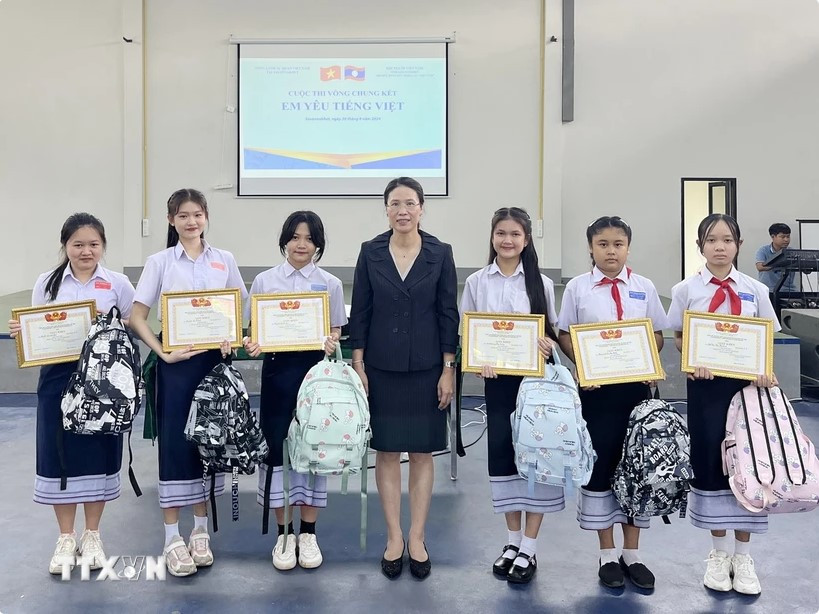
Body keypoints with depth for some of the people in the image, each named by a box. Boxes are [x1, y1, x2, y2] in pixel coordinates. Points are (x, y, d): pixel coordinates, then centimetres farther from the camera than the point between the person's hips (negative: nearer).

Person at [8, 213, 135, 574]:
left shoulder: (118, 285, 1)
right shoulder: (46, 284, 4)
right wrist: (19, 332, -13)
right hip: (59, 378, 1)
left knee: (99, 452, 6)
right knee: (59, 453, 4)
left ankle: (92, 536, 24)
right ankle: (66, 538, 22)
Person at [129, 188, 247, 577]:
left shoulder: (224, 261, 6)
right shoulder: (159, 262, 0)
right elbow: (137, 317, -2)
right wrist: (163, 353, -14)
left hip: (214, 359, 2)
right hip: (176, 362, -2)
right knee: (174, 441, 0)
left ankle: (201, 530, 23)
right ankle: (172, 538, 10)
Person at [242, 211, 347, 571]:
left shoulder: (331, 284, 5)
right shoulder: (264, 281, 4)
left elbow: (336, 331, 6)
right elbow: (254, 330, 6)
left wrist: (331, 344, -17)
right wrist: (252, 347, -16)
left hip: (315, 368, 0)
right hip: (278, 368, 0)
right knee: (277, 445, 2)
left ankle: (308, 533, 18)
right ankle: (284, 534, 16)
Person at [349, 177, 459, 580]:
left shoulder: (440, 253, -1)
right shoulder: (370, 252, 0)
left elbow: (448, 314, 0)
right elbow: (359, 313, 2)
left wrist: (448, 370, -4)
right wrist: (358, 366, -3)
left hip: (426, 367, 0)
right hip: (382, 366, 1)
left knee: (422, 452, 6)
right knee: (386, 451, 6)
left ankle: (417, 538, 18)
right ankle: (394, 538, 18)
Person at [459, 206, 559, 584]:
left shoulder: (541, 283, 3)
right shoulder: (476, 282, 4)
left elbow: (552, 332, 7)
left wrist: (548, 343, -16)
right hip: (497, 379, 1)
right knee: (502, 452, 6)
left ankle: (529, 548, 10)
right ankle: (513, 540, 23)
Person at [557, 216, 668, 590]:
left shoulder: (644, 288, 5)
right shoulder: (577, 288, 1)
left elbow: (657, 334, 9)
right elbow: (564, 335, 3)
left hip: (635, 386, 2)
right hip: (595, 388, -1)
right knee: (599, 465, 5)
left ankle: (632, 553, 22)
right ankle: (607, 555, 20)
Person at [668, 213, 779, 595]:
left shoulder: (755, 291, 3)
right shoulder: (686, 290, -1)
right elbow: (679, 339, 4)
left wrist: (766, 371, -12)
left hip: (747, 383, 1)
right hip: (706, 384, -1)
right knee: (710, 462, 5)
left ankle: (743, 555, 21)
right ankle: (718, 554, 22)